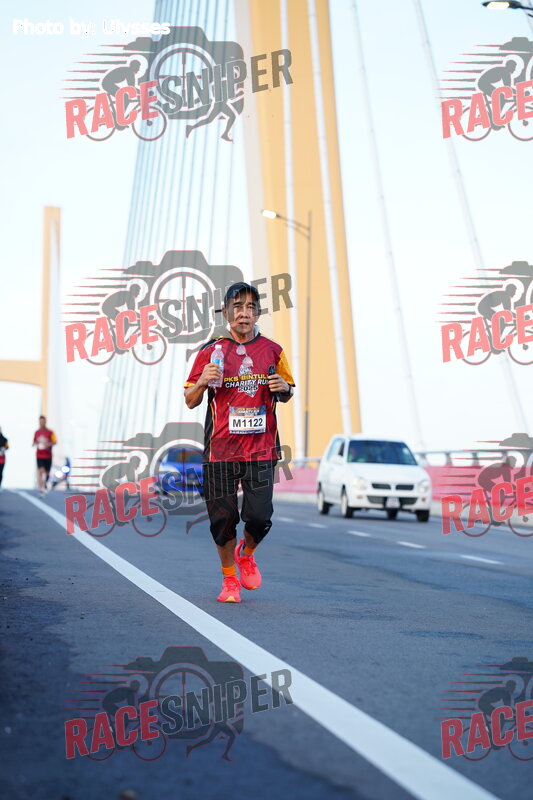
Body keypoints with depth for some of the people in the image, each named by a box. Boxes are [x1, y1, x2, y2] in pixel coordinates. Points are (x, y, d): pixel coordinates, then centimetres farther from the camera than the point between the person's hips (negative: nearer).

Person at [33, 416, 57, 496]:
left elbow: (55, 442, -5)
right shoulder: (37, 432, 7)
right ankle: (41, 488, -16)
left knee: (47, 472, 9)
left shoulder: (50, 432, -2)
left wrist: (48, 444, -23)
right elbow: (34, 442, 17)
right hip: (39, 455, 1)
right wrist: (35, 444, -7)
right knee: (40, 471, -15)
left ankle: (45, 484, 39)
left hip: (48, 455, -1)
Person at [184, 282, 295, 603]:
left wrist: (283, 388, -5)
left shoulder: (272, 351, 7)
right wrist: (203, 381, -14)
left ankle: (246, 553, 29)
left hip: (261, 448, 1)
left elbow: (286, 395, 19)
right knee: (223, 518, 2)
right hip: (221, 448, -1)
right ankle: (229, 579, 25)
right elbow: (190, 401, 6)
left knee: (260, 516, -6)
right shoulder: (211, 351, 3)